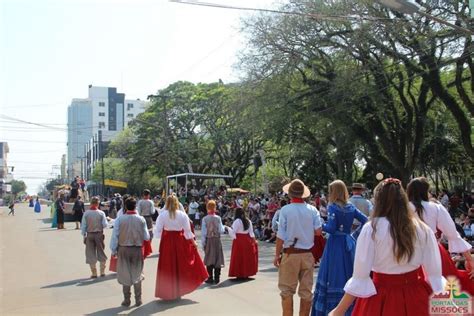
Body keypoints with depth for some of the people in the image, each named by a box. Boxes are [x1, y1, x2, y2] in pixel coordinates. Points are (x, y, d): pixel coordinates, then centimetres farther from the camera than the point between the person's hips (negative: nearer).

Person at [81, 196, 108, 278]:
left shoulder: (86, 213, -6)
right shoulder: (101, 213, -8)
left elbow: (83, 226, -4)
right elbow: (105, 225, -8)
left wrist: (84, 235, 6)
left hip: (89, 235, 0)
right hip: (99, 234, 0)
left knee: (90, 253, 9)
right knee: (101, 252, 15)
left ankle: (94, 273, 11)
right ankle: (102, 272, 20)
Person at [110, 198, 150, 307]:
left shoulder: (120, 219, -10)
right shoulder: (141, 219, -7)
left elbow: (115, 235, -7)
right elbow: (146, 237, -2)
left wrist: (113, 250, 3)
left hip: (123, 249, -1)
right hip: (137, 249, 1)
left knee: (125, 274, 11)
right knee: (137, 274, 14)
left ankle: (127, 300, 17)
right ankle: (138, 300, 18)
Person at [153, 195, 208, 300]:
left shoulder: (162, 215, -9)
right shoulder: (182, 215, -6)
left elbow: (157, 230, -9)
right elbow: (188, 231, -3)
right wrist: (193, 242, 8)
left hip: (167, 241, -1)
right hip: (180, 241, 1)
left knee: (167, 268, 9)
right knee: (181, 265, 16)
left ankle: (167, 292, 16)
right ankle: (179, 290, 24)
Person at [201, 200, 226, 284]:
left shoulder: (205, 219, -9)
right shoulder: (218, 218, -7)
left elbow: (203, 232, -8)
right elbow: (221, 230, -8)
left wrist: (203, 243, -1)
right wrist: (224, 227, 14)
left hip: (208, 240, -1)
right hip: (217, 240, 1)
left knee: (209, 259, 8)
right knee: (218, 259, 9)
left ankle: (210, 278, 10)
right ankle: (217, 278, 12)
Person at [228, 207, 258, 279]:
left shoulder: (237, 221, -12)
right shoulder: (248, 221, 6)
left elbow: (233, 231, -15)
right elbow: (251, 232, 7)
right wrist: (253, 240, 12)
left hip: (238, 240, -5)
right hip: (247, 240, 5)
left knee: (238, 257, 3)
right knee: (246, 257, 13)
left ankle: (239, 274, 4)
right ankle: (246, 273, 20)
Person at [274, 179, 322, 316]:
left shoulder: (285, 210, -10)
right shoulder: (312, 210, -3)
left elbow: (281, 236, -10)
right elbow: (318, 231, -6)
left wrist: (277, 255, -1)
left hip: (290, 254, -3)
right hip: (307, 254, 3)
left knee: (287, 290, 9)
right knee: (306, 291, 12)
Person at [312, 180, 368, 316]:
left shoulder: (333, 207, -11)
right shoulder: (351, 207, 7)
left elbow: (331, 228, -17)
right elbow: (365, 220, 7)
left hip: (336, 244, -6)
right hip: (349, 242, 6)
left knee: (333, 277, 0)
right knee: (349, 274, 12)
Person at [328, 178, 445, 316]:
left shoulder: (371, 229, -13)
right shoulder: (423, 229, -4)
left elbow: (360, 278, -14)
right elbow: (435, 274, -2)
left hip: (381, 298, -2)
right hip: (415, 298, 3)